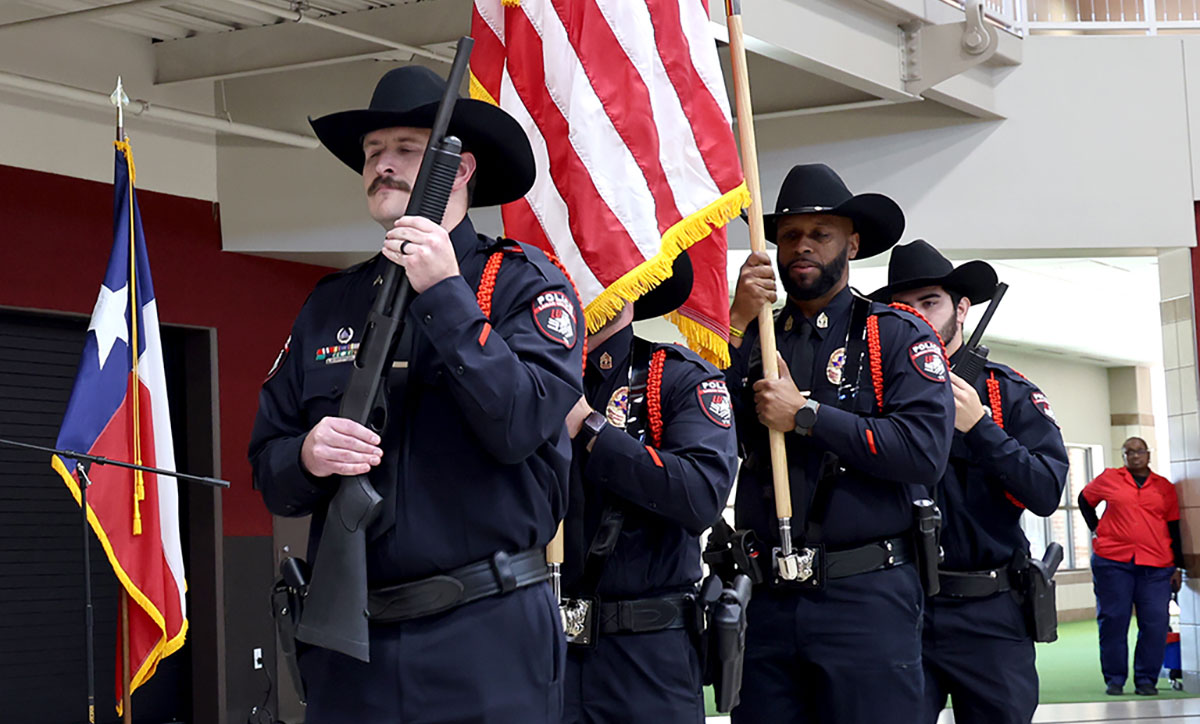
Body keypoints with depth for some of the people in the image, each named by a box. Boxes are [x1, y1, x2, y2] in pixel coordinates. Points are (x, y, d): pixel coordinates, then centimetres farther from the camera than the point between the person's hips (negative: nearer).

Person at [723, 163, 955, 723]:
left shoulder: (897, 336, 2)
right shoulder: (752, 336, 13)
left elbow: (925, 451, -14)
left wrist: (805, 416, -12)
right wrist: (737, 323, -7)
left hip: (867, 596, -3)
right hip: (767, 595, 4)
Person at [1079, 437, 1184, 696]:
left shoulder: (1164, 487, 11)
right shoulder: (1109, 479, 8)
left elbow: (1174, 528, 14)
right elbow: (1084, 499, 23)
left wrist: (1178, 567, 10)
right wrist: (1096, 528, 10)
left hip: (1156, 566, 1)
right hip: (1112, 561, -1)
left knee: (1155, 623, -5)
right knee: (1113, 621, -1)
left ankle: (1146, 680, 5)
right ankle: (1115, 679, 9)